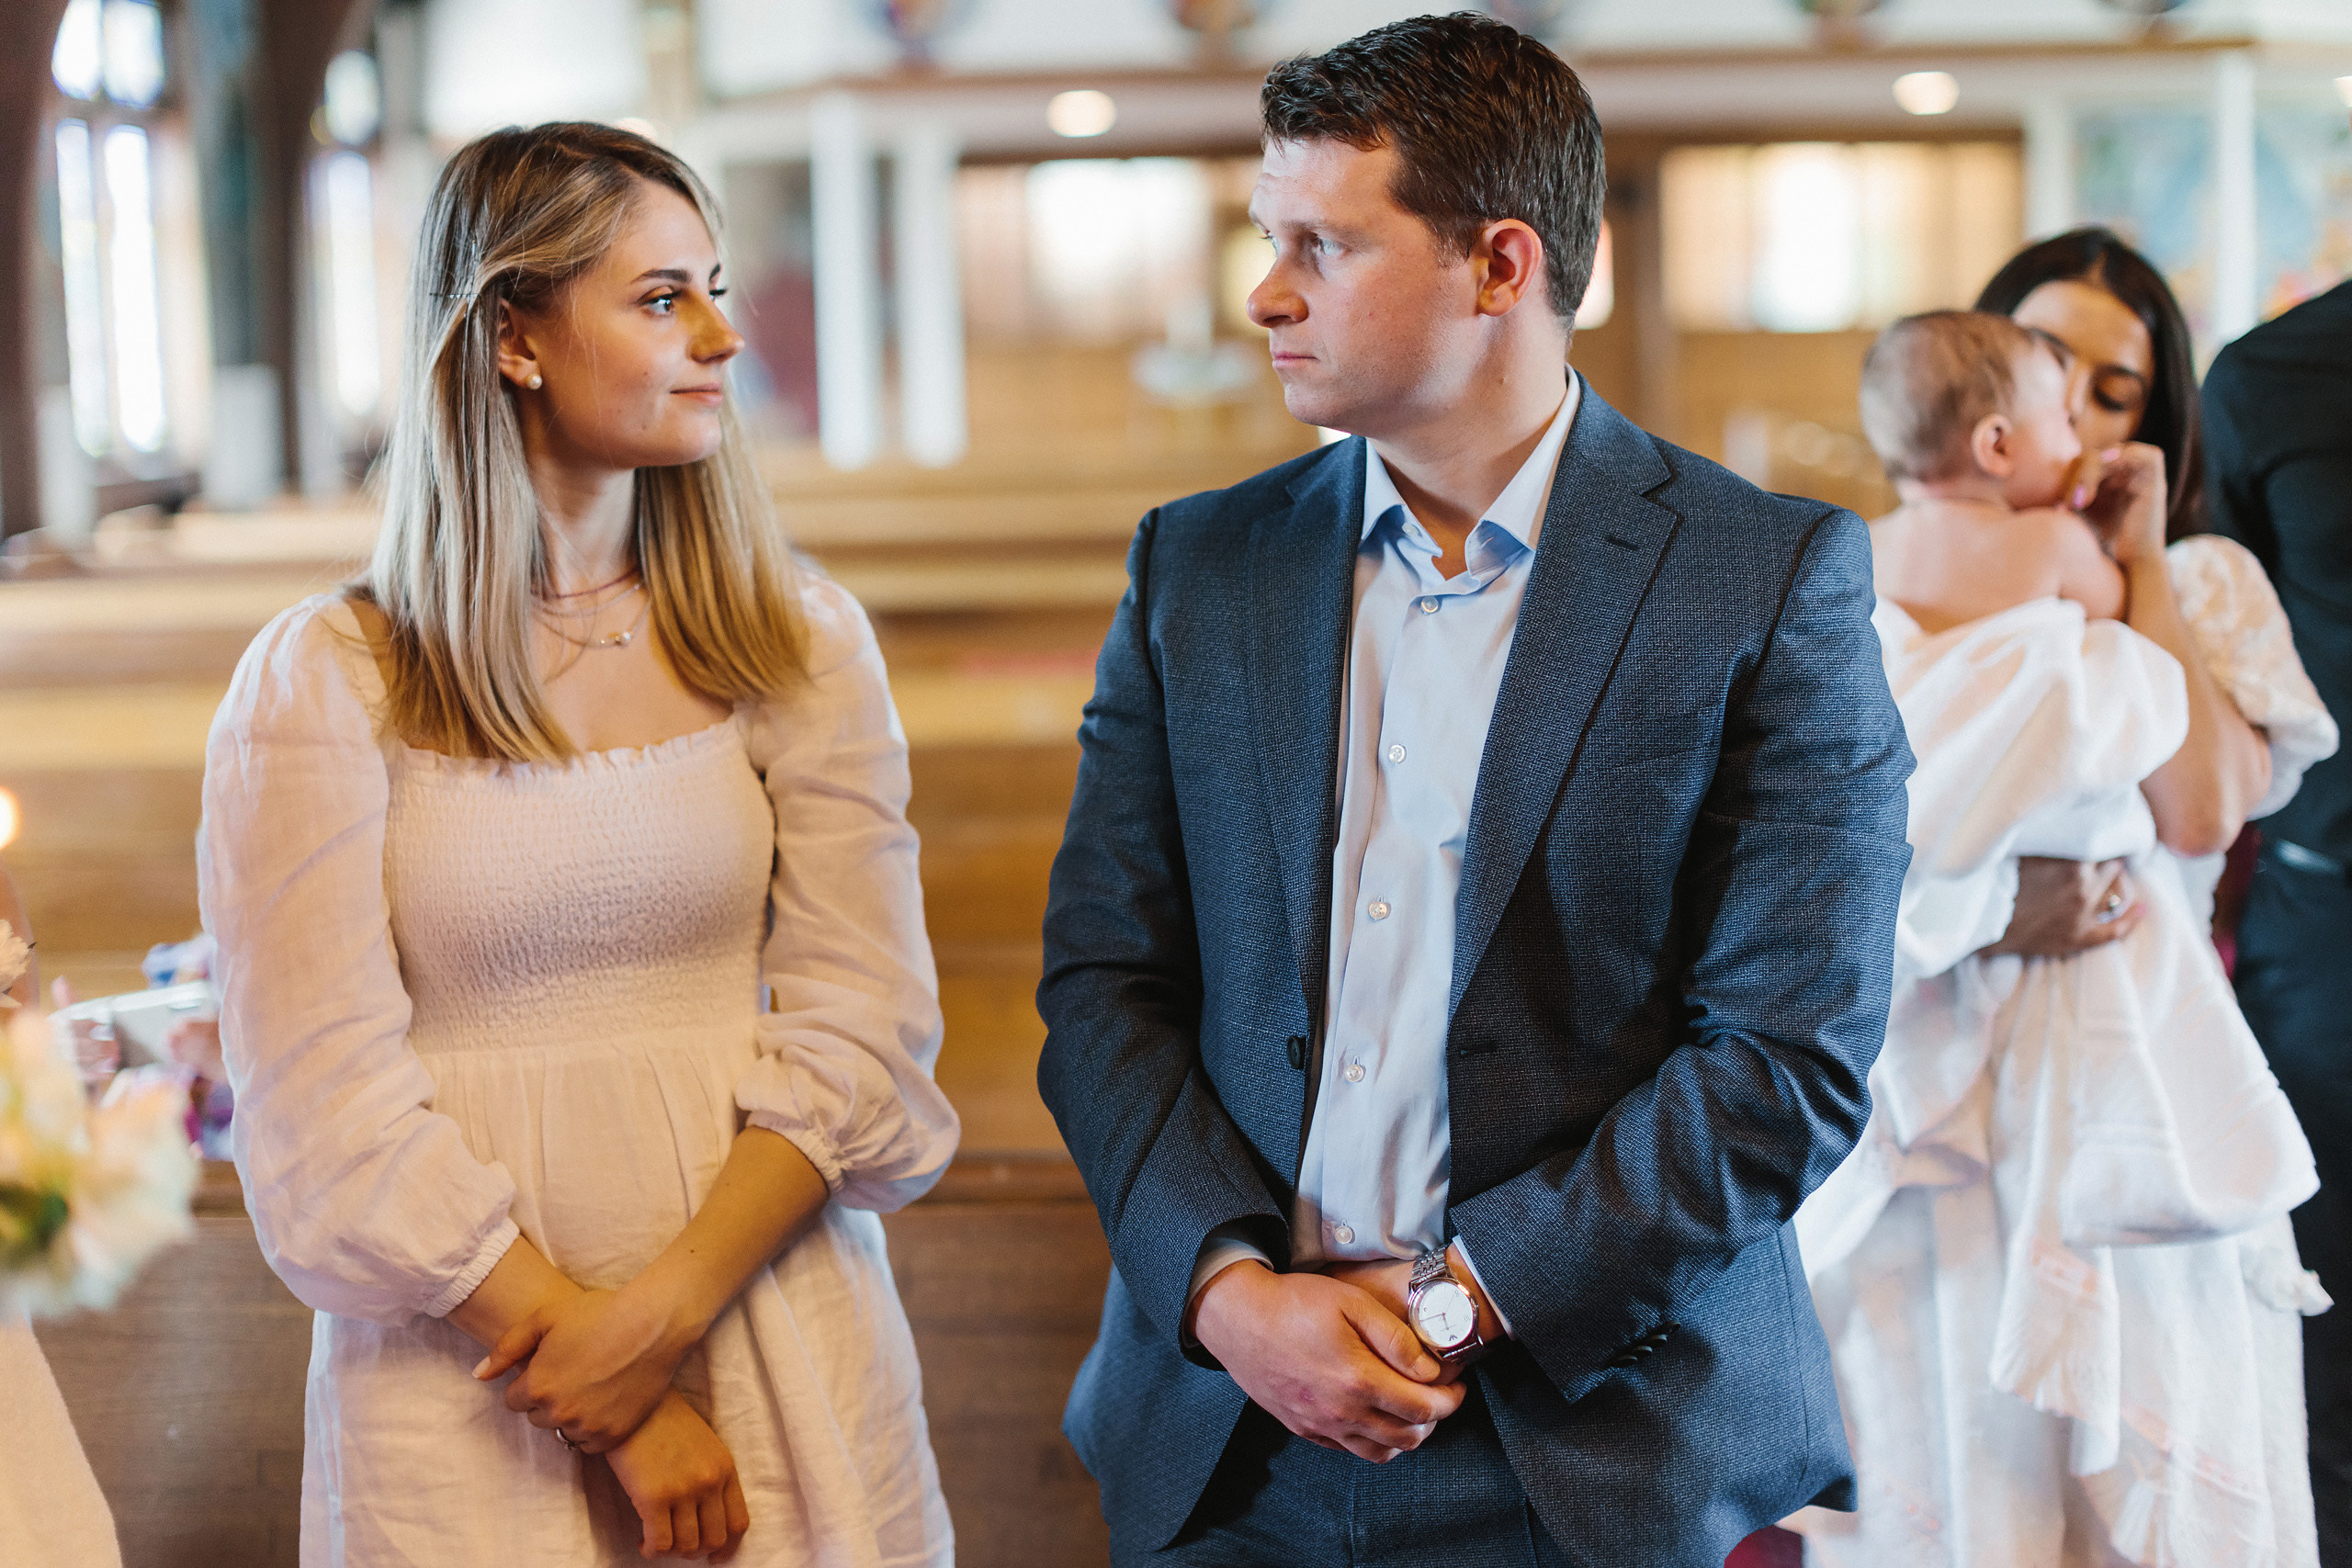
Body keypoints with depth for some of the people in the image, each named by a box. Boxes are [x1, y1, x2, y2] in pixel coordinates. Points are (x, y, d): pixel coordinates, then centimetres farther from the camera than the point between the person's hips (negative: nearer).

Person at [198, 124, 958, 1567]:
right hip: (465, 1374, -2)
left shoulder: (801, 644, 2)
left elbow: (859, 1024, -2)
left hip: (774, 1331, 2)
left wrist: (668, 1312, -15)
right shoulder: (320, 687, -6)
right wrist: (617, 1416, -12)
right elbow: (332, 1116, -9)